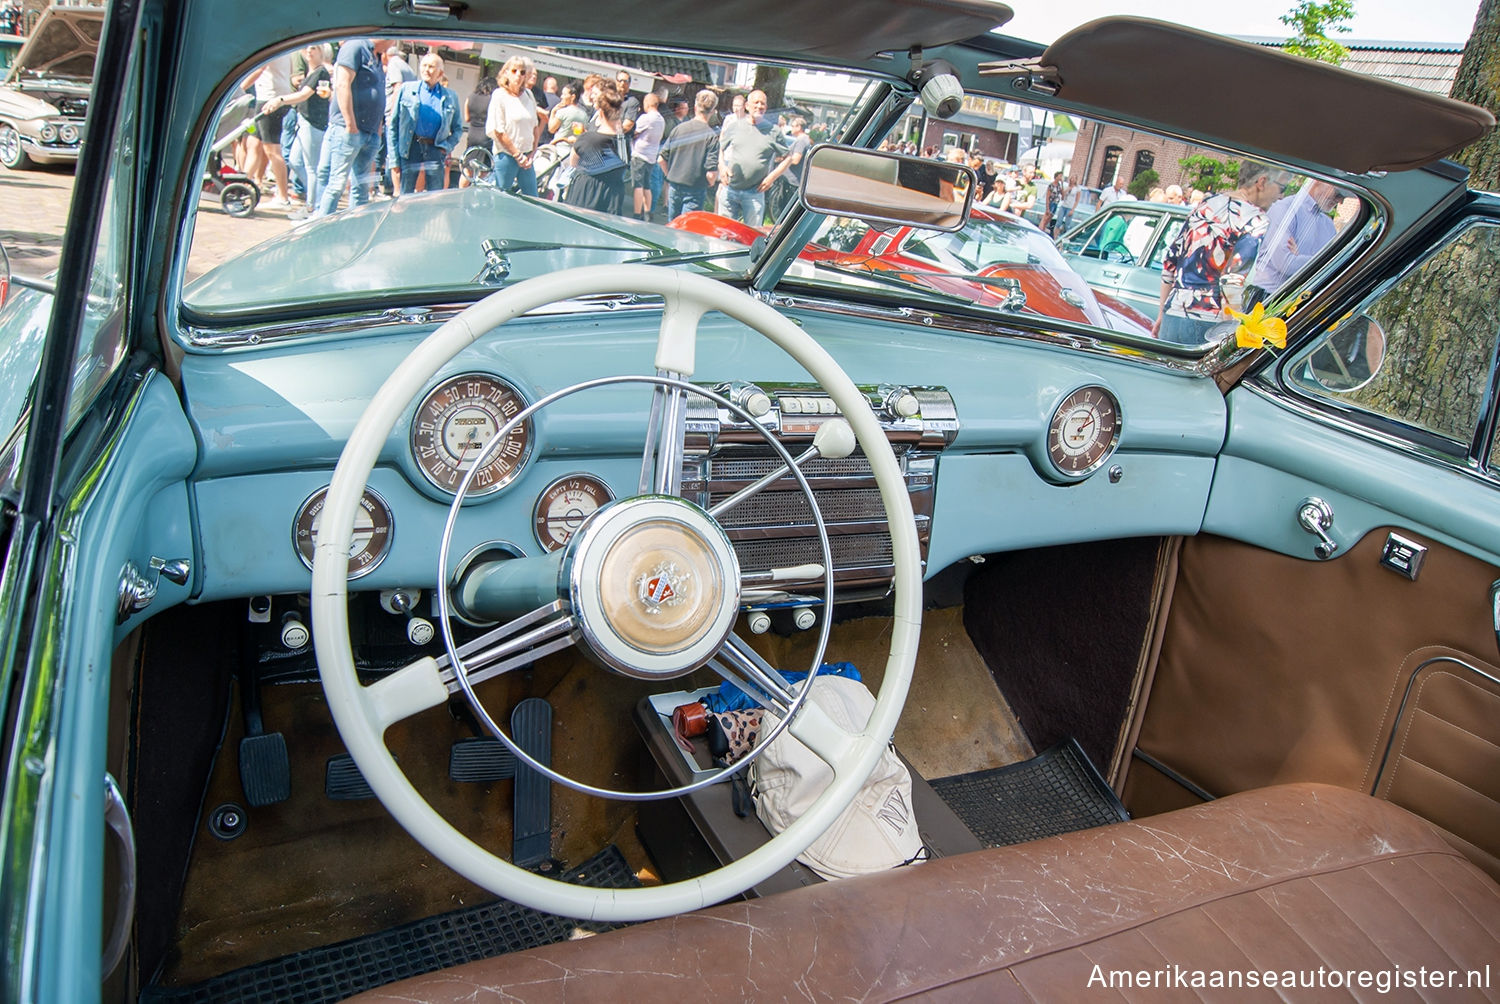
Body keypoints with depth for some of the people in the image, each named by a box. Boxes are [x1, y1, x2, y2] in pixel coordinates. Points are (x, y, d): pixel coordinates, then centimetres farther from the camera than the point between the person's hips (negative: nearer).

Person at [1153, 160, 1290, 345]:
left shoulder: (1205, 205, 14)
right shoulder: (1256, 223, -8)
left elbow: (1169, 263, 17)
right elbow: (1233, 283, -19)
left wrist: (1162, 313, 25)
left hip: (1173, 316, 7)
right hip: (1208, 327, -7)